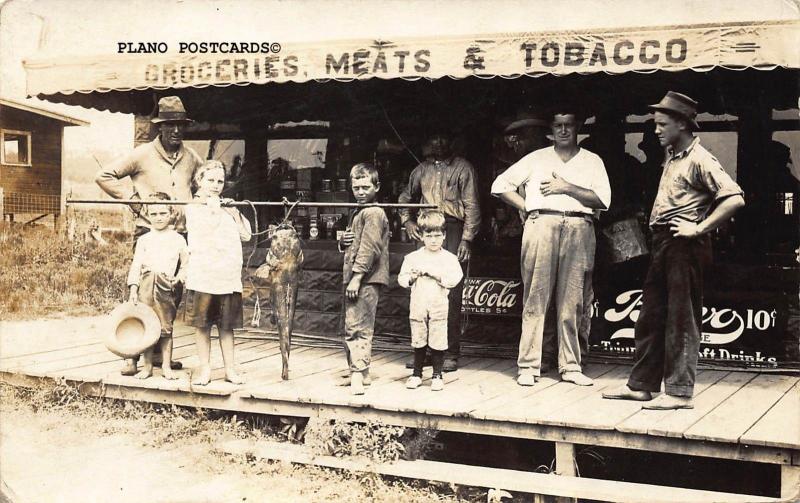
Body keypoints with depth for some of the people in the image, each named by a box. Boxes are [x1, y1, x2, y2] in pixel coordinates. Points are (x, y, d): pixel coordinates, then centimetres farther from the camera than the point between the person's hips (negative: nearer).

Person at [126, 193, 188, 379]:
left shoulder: (178, 239, 9)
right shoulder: (144, 240, 10)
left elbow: (186, 264, 11)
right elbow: (136, 265, 5)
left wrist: (180, 277, -8)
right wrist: (133, 288, -3)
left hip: (168, 287, -1)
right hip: (147, 285, 1)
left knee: (166, 327, 2)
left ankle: (166, 366, 11)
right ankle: (147, 366, 13)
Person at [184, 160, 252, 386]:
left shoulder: (228, 208, 15)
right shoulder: (193, 208, 1)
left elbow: (246, 235, 8)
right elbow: (206, 230, -15)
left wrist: (234, 212, -1)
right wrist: (214, 208, -9)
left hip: (229, 276, 4)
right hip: (202, 276, -4)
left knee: (227, 324, 9)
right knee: (202, 324, 2)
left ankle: (230, 368, 15)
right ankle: (205, 368, 12)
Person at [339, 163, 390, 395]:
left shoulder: (373, 213, -10)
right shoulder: (359, 213, 22)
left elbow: (369, 247, -19)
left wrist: (356, 277, -23)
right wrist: (343, 241, 6)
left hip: (366, 279, -11)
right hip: (354, 279, 11)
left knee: (357, 327, -15)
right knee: (351, 328, 14)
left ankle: (358, 376, -18)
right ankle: (359, 372, 22)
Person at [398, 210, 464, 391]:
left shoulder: (449, 258, 0)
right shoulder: (412, 257, 6)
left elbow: (454, 279, -12)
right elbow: (401, 278, 7)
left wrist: (435, 273, -17)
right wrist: (411, 277, -13)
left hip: (439, 307, -2)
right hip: (418, 306, 2)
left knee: (438, 342, 1)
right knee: (418, 342, 9)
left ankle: (437, 375, 12)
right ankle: (417, 374, 21)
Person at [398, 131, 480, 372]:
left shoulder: (462, 168, 6)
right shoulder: (422, 169, 19)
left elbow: (471, 206, 0)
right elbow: (405, 197, 30)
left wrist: (466, 239, -9)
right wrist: (407, 220, 11)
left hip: (452, 228, -4)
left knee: (451, 294, -6)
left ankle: (451, 354, -2)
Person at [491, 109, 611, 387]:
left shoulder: (592, 161, 16)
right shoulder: (537, 158, 16)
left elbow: (603, 199, 2)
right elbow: (500, 184, 15)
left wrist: (567, 187, -5)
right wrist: (527, 207, 6)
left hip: (578, 228, 1)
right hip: (541, 225, 0)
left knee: (571, 301, 1)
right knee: (535, 297, -4)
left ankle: (570, 366, 7)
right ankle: (528, 366, -2)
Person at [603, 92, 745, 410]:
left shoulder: (699, 160, -12)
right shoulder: (672, 156, 14)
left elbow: (734, 198, -21)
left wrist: (699, 229, -19)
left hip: (684, 246, -9)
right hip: (663, 243, 9)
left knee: (681, 320, -3)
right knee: (650, 316, 13)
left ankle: (680, 392, 4)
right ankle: (640, 384, 21)